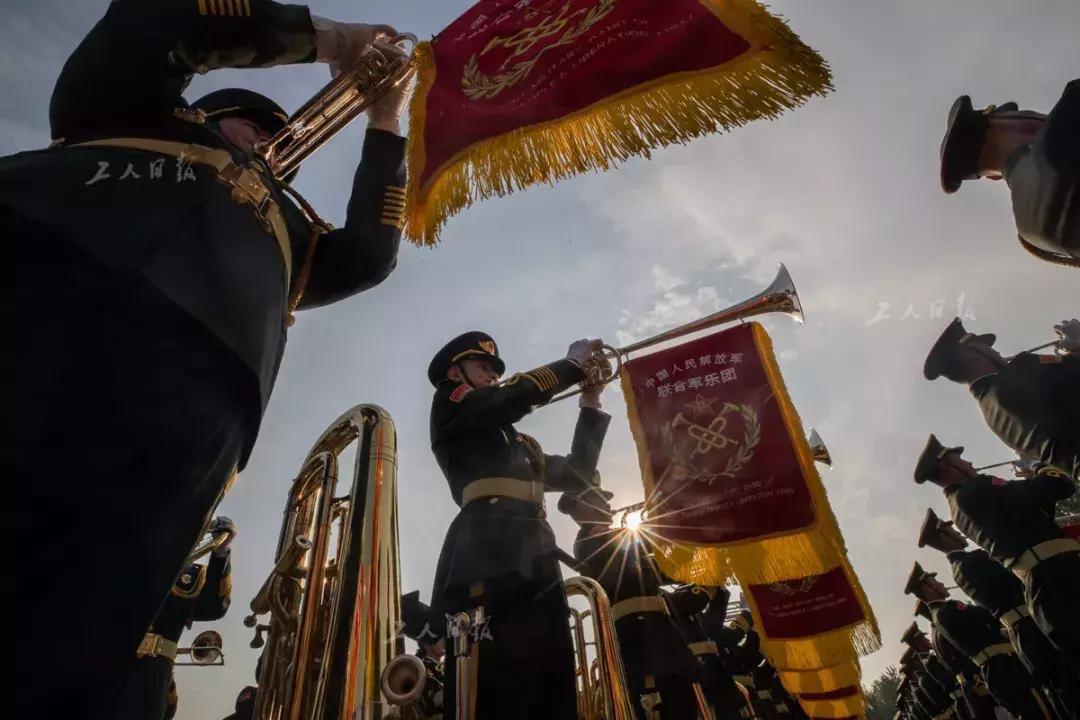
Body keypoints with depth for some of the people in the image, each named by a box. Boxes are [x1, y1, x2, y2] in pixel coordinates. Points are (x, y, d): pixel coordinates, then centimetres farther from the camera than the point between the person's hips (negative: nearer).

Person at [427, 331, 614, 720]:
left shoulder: (518, 443, 33)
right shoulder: (449, 403, 14)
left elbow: (576, 475, 30)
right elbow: (514, 397, -3)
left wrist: (590, 404, 27)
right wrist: (573, 363, 10)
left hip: (534, 563, 8)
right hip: (490, 557, -7)